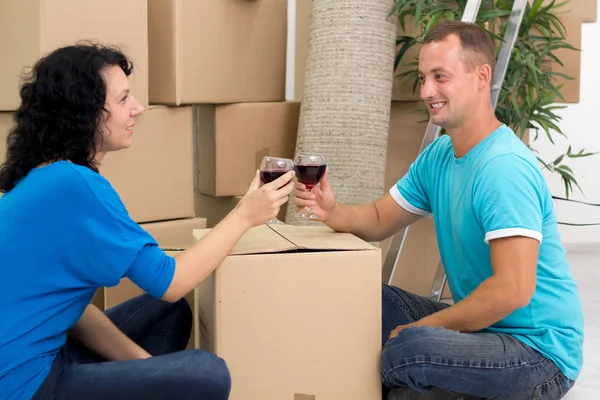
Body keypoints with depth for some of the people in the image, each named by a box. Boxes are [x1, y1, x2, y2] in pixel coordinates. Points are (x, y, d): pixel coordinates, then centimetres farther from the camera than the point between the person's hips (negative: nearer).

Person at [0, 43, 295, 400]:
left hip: (37, 354, 10)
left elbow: (68, 303, 7)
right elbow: (169, 282, -16)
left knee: (169, 312, 17)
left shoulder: (46, 177, 7)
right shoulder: (75, 185, -22)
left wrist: (142, 360, 0)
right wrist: (245, 215, -6)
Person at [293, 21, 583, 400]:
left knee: (407, 350, -31)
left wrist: (422, 328, -18)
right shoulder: (438, 156, 6)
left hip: (539, 351, -9)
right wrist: (332, 211, -13)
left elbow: (513, 290, -30)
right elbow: (379, 220, 10)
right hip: (480, 322, 9)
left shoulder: (504, 167, -24)